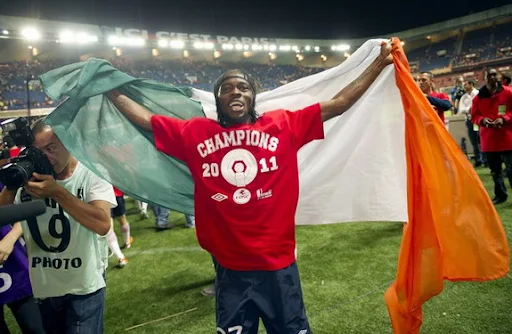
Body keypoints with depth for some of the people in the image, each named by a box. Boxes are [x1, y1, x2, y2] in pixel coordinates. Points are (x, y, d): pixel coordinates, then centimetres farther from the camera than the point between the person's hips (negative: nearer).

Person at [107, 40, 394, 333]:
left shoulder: (284, 125, -4)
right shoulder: (196, 133, -1)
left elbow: (338, 103, -3)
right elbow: (145, 118, 8)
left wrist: (380, 63, -2)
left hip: (279, 265, -1)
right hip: (230, 270, 2)